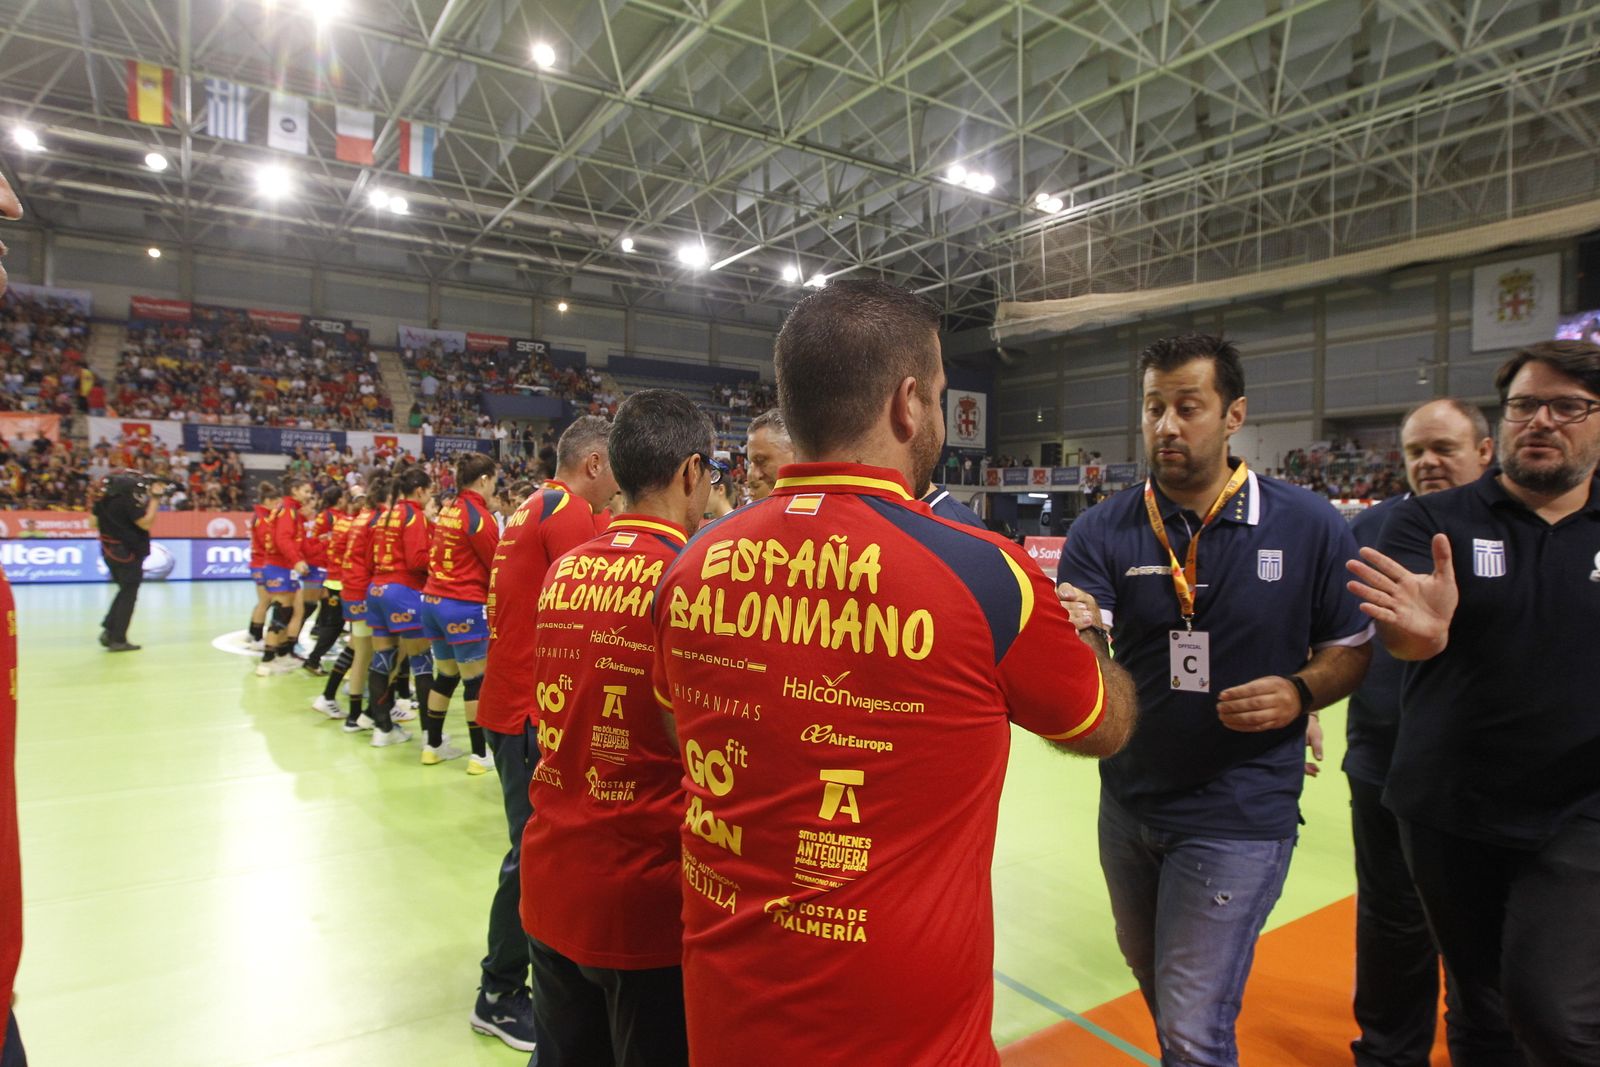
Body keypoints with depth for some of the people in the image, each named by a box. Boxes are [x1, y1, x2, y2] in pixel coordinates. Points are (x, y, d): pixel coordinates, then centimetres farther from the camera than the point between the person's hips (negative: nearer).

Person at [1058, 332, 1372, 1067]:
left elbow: (1352, 648, 0)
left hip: (1241, 815, -3)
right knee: (1152, 979, 28)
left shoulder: (1312, 528, -11)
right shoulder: (1103, 531, -10)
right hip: (1129, 802, 4)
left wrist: (1301, 693, -20)